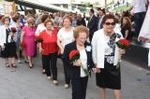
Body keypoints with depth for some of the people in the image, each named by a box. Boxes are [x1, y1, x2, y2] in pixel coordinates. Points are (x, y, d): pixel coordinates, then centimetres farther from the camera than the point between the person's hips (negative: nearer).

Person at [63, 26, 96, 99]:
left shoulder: (88, 46, 1)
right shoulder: (69, 47, -13)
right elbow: (65, 60, -9)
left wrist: (92, 67, -1)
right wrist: (73, 63, -25)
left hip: (85, 74, 5)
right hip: (75, 75, -5)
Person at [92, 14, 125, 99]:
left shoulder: (118, 35, -7)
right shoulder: (97, 34, -17)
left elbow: (120, 48, 8)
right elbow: (93, 50, -12)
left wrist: (122, 51, -15)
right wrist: (96, 64, -8)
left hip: (114, 63, 2)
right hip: (101, 63, -2)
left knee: (116, 84, 6)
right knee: (102, 83, 17)